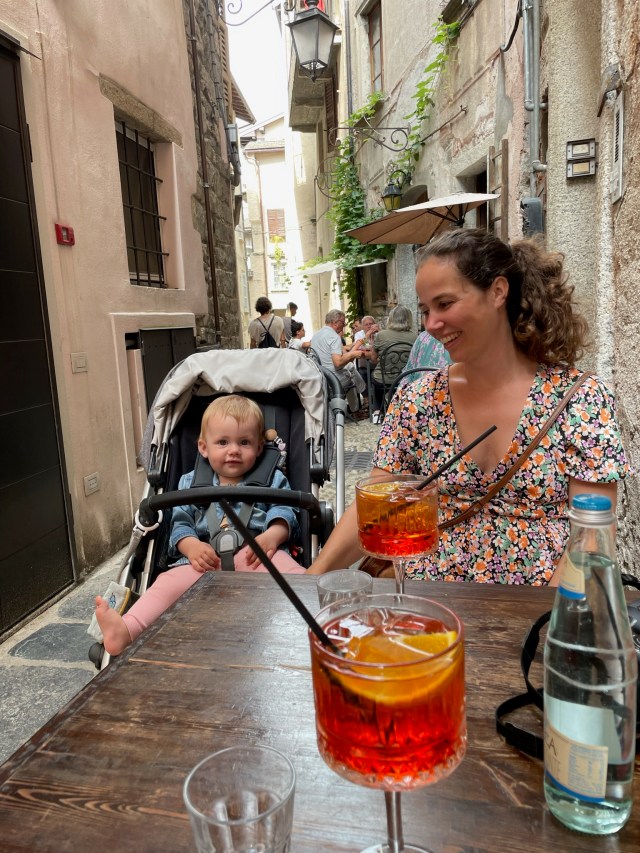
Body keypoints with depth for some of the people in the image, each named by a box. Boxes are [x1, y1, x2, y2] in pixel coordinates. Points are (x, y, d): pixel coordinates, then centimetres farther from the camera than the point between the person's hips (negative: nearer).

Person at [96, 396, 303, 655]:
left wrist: (273, 535, -16)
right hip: (206, 558, 2)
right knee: (169, 582, -26)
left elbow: (284, 512, 7)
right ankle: (125, 630, -40)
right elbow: (180, 523, 14)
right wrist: (192, 546, -9)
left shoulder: (272, 480, 19)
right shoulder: (191, 483, 22)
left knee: (289, 570, -34)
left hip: (255, 554, -2)